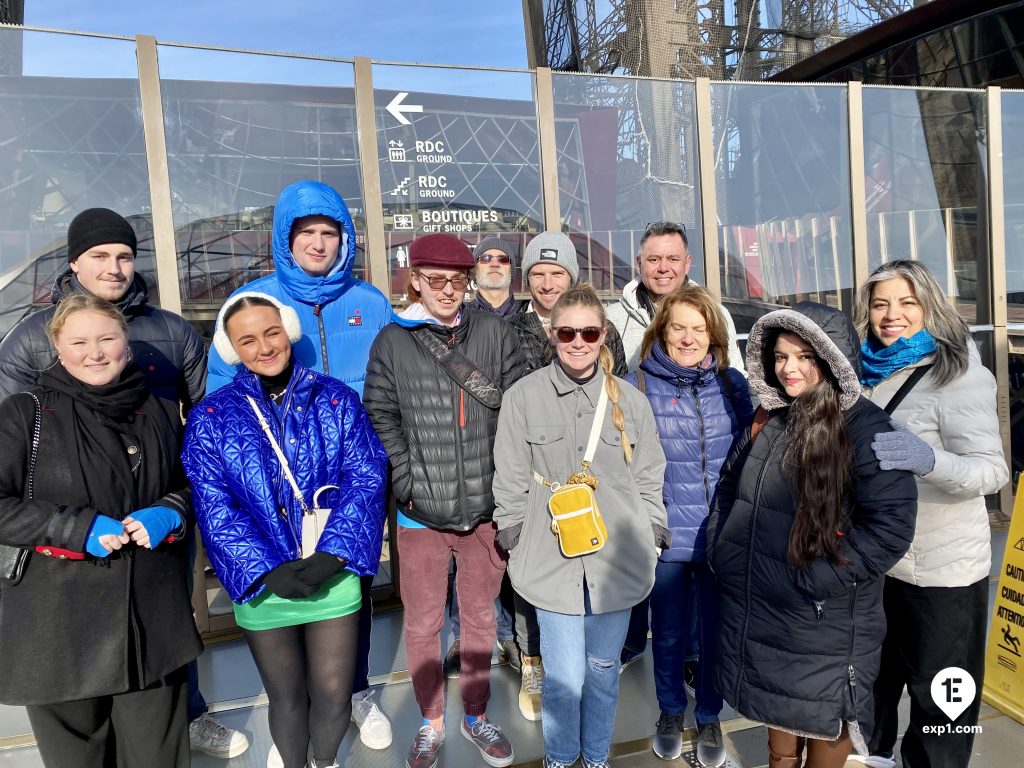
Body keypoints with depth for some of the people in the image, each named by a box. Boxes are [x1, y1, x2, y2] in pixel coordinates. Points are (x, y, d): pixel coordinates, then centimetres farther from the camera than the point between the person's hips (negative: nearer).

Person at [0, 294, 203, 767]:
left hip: (153, 618, 3)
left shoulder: (161, 413, 9)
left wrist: (170, 512, -4)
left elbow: (192, 485, 18)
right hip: (59, 625, -2)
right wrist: (78, 527, -16)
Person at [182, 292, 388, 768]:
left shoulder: (336, 399, -2)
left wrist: (330, 555, -18)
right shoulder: (211, 418, -3)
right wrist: (267, 570, -18)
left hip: (333, 576, 0)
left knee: (334, 695, 12)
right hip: (264, 586, 0)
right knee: (287, 698, 17)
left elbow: (366, 478, -8)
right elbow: (214, 508, -8)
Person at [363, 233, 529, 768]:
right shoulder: (392, 342, -1)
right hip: (421, 512, -1)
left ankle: (475, 715, 38)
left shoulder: (494, 332, 1)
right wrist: (408, 485, -11)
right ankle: (430, 721, 36)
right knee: (422, 623, 12)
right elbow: (380, 419, -3)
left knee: (480, 617, 17)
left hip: (486, 507, 1)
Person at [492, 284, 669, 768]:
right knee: (565, 676, 2)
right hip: (552, 558, -2)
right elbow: (511, 480, 0)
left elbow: (648, 479, 8)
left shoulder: (630, 401, 2)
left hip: (615, 558, 2)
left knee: (603, 668, 16)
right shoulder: (523, 396, -5)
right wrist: (515, 543, 2)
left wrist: (649, 542, 7)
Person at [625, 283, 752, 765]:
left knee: (716, 631, 15)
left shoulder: (732, 384, -1)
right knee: (668, 631, 16)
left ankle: (709, 716, 39)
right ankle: (670, 711, 41)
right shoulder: (638, 386, -7)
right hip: (666, 537, -1)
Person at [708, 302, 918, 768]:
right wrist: (721, 549, 3)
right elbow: (729, 487, 15)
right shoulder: (768, 420, 5)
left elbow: (891, 523, -21)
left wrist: (816, 579, -22)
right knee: (779, 706, 24)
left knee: (822, 716, 14)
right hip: (759, 611, 6)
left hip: (825, 622, -6)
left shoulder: (864, 427, -16)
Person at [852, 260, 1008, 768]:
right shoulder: (868, 370, 3)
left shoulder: (958, 374, -16)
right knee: (874, 669, 25)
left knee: (938, 693, 11)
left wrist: (929, 459, -40)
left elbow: (993, 470, -22)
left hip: (941, 568, -6)